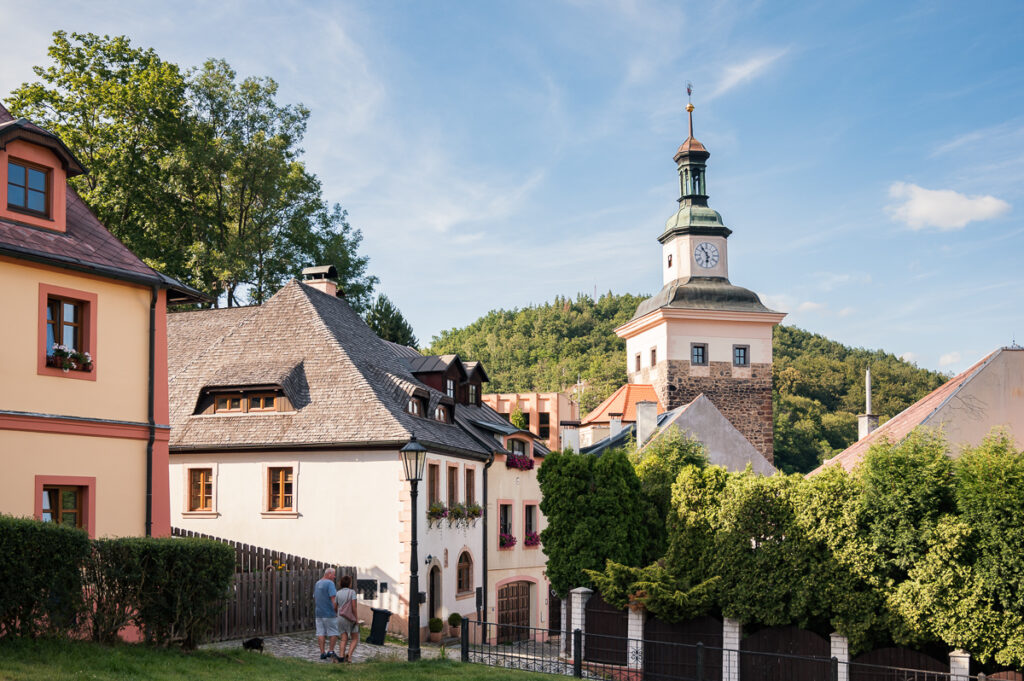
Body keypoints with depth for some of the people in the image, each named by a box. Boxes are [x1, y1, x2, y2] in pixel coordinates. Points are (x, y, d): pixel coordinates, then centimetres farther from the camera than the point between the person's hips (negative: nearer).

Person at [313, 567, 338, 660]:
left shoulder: (317, 584, 14)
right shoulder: (330, 583, -12)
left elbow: (314, 599, 22)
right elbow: (333, 598, -19)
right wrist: (336, 610, -11)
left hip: (319, 613, 7)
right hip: (329, 614, -7)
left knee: (321, 633, 5)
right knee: (334, 632, 3)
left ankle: (322, 653, 3)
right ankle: (331, 651, 1)